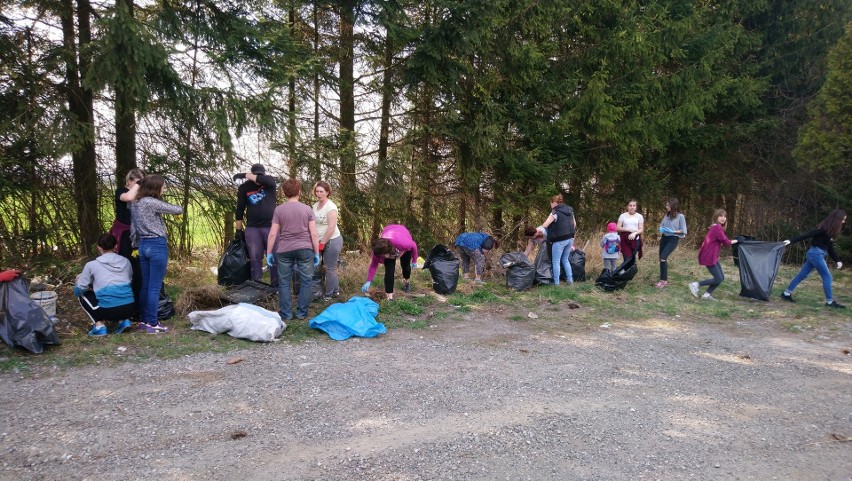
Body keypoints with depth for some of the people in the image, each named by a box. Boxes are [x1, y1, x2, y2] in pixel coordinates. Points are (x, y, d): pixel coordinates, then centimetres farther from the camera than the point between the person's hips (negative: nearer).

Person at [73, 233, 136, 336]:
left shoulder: (92, 265, 4)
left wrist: (80, 280, 33)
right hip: (130, 309, 4)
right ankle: (123, 320, 14)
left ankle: (99, 326, 8)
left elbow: (78, 291, 9)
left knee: (83, 295, 24)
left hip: (109, 311, -4)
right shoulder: (125, 261, 13)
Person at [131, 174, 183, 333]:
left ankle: (143, 320, 20)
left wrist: (138, 245, 21)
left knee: (145, 285, 14)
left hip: (143, 245, 8)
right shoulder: (152, 202, -13)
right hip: (157, 245, -8)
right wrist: (179, 208, 14)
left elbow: (132, 228, 16)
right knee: (155, 287, -4)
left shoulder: (136, 204, 13)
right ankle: (152, 324, 0)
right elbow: (178, 210, -10)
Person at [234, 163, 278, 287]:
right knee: (255, 259, 3)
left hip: (270, 227, -1)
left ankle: (276, 286, 9)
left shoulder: (270, 182, 0)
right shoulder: (244, 187, 1)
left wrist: (245, 175, -17)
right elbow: (240, 209, 5)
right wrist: (238, 230, 6)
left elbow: (264, 179, -26)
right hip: (252, 228, 1)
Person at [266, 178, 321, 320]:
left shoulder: (279, 210, -2)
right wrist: (317, 253, 3)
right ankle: (302, 312, 11)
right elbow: (314, 234, -4)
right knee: (305, 281, 9)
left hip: (284, 250, 0)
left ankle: (286, 313, 11)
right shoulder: (307, 209, -1)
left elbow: (272, 234, -4)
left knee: (284, 282, 9)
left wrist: (269, 253, 4)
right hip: (305, 249, 0)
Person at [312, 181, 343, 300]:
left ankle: (329, 295, 13)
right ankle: (335, 290, 29)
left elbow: (331, 227, -21)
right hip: (322, 241, 7)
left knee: (330, 268, 1)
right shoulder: (315, 205, 7)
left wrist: (322, 243, -18)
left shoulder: (330, 206, -16)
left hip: (332, 241, -7)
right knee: (330, 267, 15)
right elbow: (314, 224, 12)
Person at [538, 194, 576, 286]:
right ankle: (570, 279, 20)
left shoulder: (555, 213, -14)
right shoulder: (570, 210, 8)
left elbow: (544, 226, -16)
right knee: (565, 260, 20)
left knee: (556, 261, 2)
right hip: (570, 239, 7)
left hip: (559, 240, -7)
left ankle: (556, 283, 4)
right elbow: (574, 224, 15)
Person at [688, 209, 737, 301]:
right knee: (718, 279, -5)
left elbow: (719, 241, 13)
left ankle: (707, 294, 15)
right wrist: (734, 241, 1)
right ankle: (696, 284, 1)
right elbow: (725, 241, -17)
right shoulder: (717, 228, -19)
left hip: (713, 257, 10)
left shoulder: (715, 227, 12)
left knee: (721, 277, 11)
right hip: (709, 257, -10)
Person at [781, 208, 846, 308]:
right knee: (827, 277, -4)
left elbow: (830, 248, 17)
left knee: (802, 275, 10)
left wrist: (837, 260, 12)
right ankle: (830, 301, 3)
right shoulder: (824, 229, -15)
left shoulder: (830, 230, 12)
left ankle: (786, 293, 13)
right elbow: (807, 235, -19)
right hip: (817, 254, -9)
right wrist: (791, 241, -23)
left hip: (814, 254, 9)